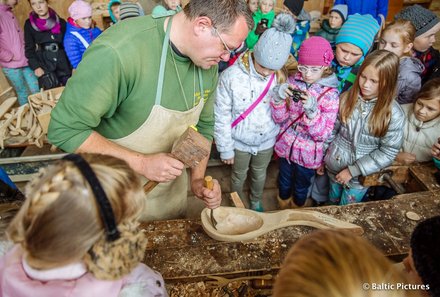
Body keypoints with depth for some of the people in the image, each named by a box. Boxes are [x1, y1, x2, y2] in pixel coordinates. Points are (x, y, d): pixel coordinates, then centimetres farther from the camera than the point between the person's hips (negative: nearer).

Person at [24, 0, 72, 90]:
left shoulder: (61, 22, 8)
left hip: (64, 64, 1)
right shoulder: (29, 24, 6)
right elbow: (29, 48, 6)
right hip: (44, 65, -1)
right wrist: (35, 67, -6)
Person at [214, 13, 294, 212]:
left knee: (259, 174, 26)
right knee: (239, 175, 21)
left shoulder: (280, 77, -13)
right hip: (240, 141, -2)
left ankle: (256, 202, 55)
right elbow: (221, 116, -17)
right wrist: (225, 148, -11)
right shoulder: (231, 76, -24)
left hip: (267, 140, 3)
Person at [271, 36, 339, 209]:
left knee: (301, 188, 22)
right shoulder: (292, 82, -9)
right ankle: (282, 211, 55)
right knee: (284, 182, 25)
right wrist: (278, 98, -26)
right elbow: (279, 119, -6)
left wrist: (312, 111, -36)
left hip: (308, 153, -2)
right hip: (286, 146, 3)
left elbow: (323, 134, -19)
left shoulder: (331, 94, -18)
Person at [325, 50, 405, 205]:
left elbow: (388, 152, -16)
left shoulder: (393, 114, -19)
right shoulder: (347, 97, -11)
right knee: (332, 201, 25)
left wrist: (353, 170, -18)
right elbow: (333, 128, 0)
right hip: (334, 166, 3)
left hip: (361, 175, -2)